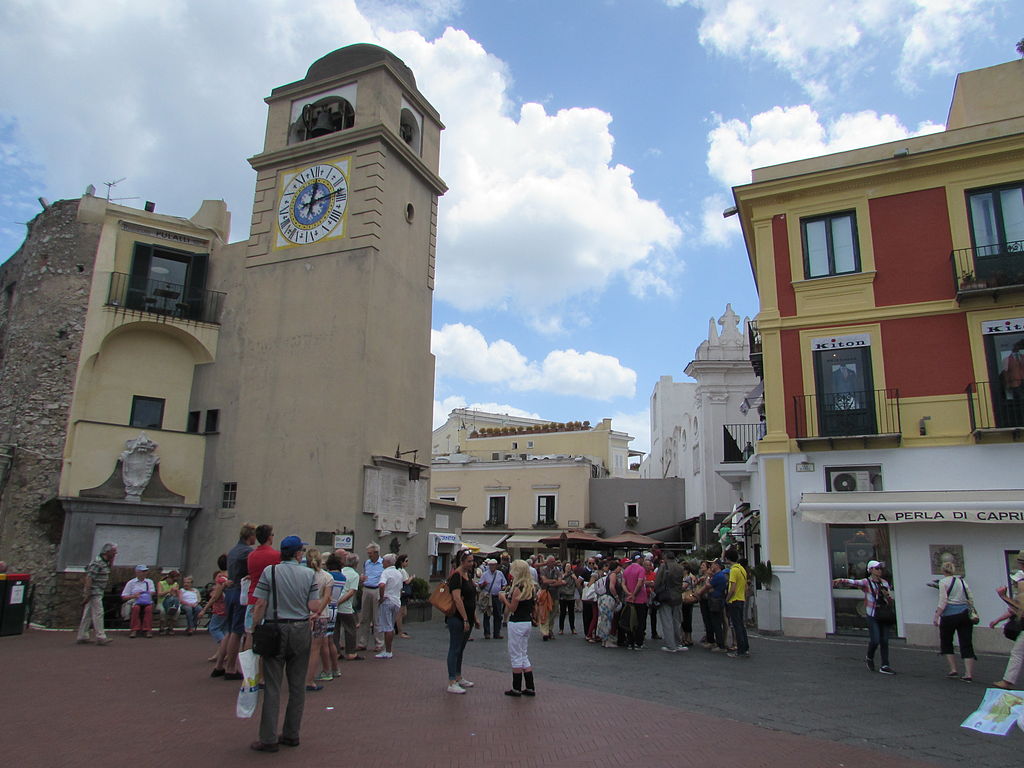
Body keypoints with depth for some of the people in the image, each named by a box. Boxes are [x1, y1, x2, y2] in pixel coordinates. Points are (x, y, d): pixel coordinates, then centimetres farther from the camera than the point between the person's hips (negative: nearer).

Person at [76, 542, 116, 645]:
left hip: (97, 593, 10)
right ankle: (101, 637, -9)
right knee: (98, 614, -9)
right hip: (94, 592, -10)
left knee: (88, 614, 13)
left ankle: (82, 637, 19)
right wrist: (87, 594, -24)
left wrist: (112, 560, 13)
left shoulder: (104, 563, 12)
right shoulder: (97, 563, -17)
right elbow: (89, 578, -22)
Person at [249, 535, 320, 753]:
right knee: (297, 685, 11)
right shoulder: (309, 574, -1)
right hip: (301, 631, 2)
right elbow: (314, 606, -4)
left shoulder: (270, 571, -4)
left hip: (275, 630, -1)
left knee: (272, 686, 3)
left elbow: (260, 605, -8)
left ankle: (269, 738, 5)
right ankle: (291, 735, 18)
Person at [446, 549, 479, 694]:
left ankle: (459, 678, 27)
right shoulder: (456, 576, -16)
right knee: (455, 649, -3)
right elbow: (457, 599, -22)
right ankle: (452, 683, 1)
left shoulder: (468, 575, 13)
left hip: (467, 618, 9)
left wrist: (475, 618, 19)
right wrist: (465, 619, -23)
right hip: (457, 618, -9)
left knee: (460, 649, 17)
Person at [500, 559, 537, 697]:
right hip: (527, 622, 9)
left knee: (516, 656, 3)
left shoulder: (518, 588, -19)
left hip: (517, 623, -9)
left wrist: (504, 598, -2)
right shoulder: (531, 587, 7)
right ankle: (530, 688, 17)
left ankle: (516, 689, 10)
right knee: (524, 656, 16)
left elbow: (512, 608, -17)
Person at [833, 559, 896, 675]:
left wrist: (887, 595, -6)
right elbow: (852, 582, -22)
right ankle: (869, 658, 21)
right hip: (872, 615, -5)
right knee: (875, 640, -7)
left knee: (884, 641, 5)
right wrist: (839, 581, -40)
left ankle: (885, 666, 12)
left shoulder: (884, 583, 10)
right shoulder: (866, 582, -7)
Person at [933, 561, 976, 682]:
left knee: (946, 643, 12)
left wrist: (936, 616, -8)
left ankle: (953, 670, 10)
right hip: (965, 615, 5)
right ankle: (969, 674, 1)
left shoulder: (943, 581, -5)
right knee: (966, 644, 5)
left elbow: (943, 602, -12)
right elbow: (970, 600, 11)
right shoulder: (962, 581, 11)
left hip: (950, 615, -5)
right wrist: (971, 614, 23)